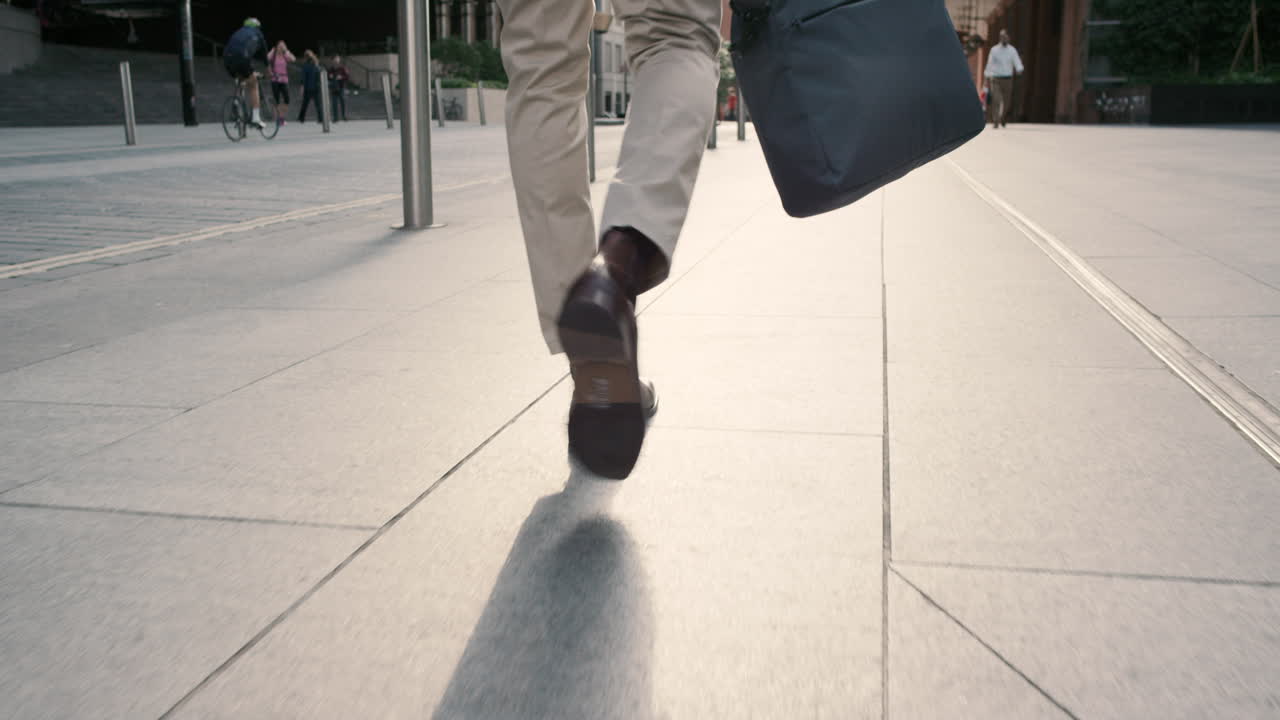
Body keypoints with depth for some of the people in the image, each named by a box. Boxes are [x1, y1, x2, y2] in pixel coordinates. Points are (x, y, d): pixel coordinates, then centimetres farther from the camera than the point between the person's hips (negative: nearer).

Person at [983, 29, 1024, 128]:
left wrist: (1019, 69, -31)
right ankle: (995, 122, -16)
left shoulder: (1012, 50, 2)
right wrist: (987, 77, 9)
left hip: (1008, 79, 2)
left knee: (1006, 102, 10)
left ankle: (1001, 118, 37)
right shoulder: (994, 50, 1)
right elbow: (990, 63, 8)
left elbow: (1017, 62, -9)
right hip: (996, 79, -2)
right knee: (996, 100, -17)